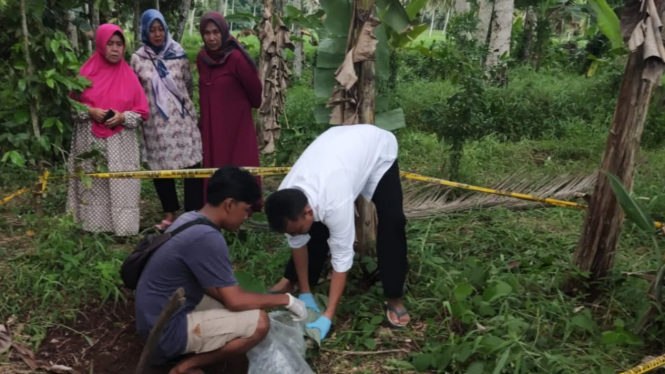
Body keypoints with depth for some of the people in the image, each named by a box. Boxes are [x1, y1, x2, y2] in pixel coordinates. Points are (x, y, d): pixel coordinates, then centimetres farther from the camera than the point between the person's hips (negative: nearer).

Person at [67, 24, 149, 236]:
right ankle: (94, 227, 15)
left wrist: (122, 117, -14)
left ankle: (123, 228, 6)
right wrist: (90, 111, -11)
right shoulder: (87, 71, 2)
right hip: (91, 143, 0)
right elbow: (73, 105, 7)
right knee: (93, 185, 4)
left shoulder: (128, 75, 2)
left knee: (122, 186, -2)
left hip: (121, 145, 0)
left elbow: (142, 112, 3)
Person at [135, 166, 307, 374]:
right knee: (259, 322, -17)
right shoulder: (206, 238, -25)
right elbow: (235, 301, -20)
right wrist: (286, 300, -7)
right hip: (166, 330, -10)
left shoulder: (190, 220, 4)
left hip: (157, 319, 10)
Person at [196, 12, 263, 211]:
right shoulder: (201, 58, 2)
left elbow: (254, 89, -6)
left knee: (238, 166, 0)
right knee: (214, 165, 9)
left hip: (236, 123, -6)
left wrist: (247, 107, 11)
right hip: (211, 124, 6)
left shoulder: (236, 57, -17)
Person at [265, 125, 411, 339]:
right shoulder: (287, 199, -26)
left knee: (391, 224, -17)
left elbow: (342, 258, -35)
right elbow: (298, 243, -11)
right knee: (316, 228, 0)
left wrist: (328, 317, -32)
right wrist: (305, 293, -4)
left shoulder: (335, 203, -44)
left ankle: (394, 298, -3)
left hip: (377, 149, -5)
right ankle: (291, 280, 20)